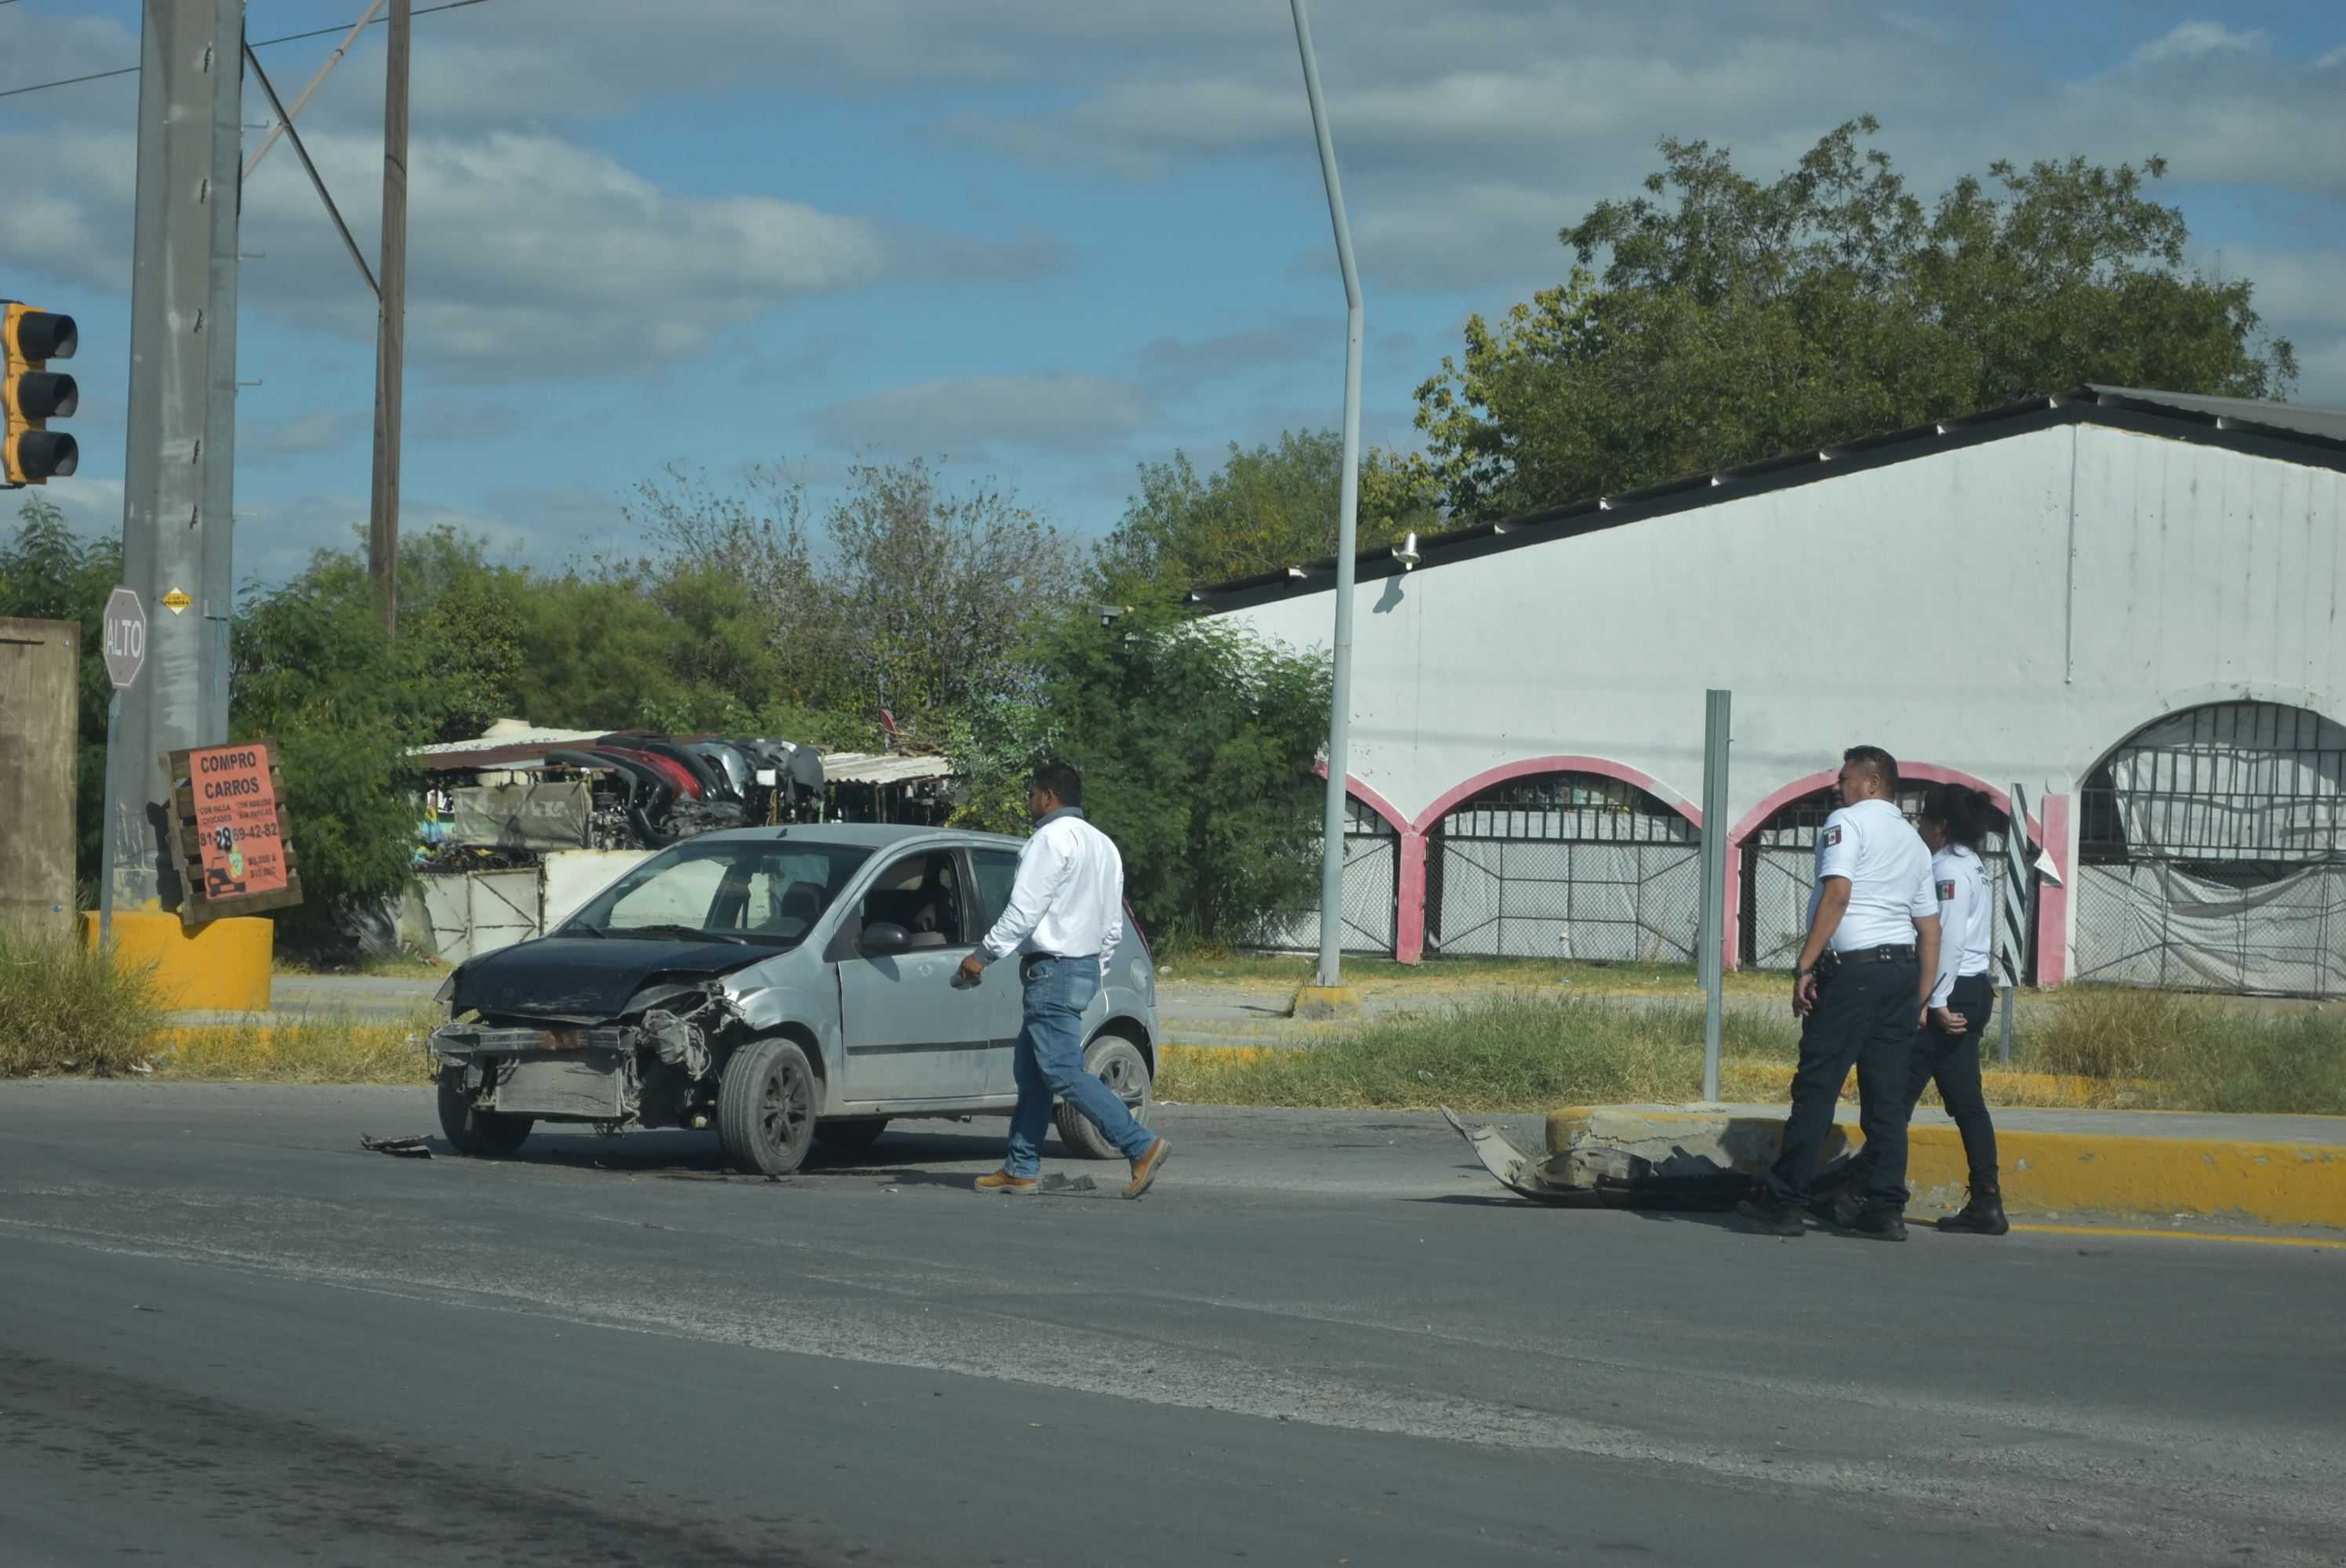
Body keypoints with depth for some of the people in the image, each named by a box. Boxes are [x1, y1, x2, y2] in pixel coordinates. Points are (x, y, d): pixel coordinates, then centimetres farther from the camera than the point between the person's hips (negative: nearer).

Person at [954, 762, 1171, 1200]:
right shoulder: (1102, 844, 19)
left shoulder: (1053, 838, -12)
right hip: (1086, 967, 10)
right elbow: (1113, 926, 20)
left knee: (1063, 1073, -12)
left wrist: (983, 955, -12)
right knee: (1030, 1071, 13)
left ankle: (1142, 1146, -19)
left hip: (1053, 968, -10)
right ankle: (1022, 1169, 13)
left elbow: (1025, 909, -18)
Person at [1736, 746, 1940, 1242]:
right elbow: (1930, 928, 19)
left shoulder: (1847, 822, -2)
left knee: (1816, 1088, -5)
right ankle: (1886, 1210, 3)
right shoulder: (1914, 842, 21)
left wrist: (1805, 967, -17)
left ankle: (1783, 1202, -4)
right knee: (1887, 1097, 7)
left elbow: (1837, 893, -16)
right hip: (1903, 970, 7)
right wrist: (1921, 1000, 22)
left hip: (1854, 968, -7)